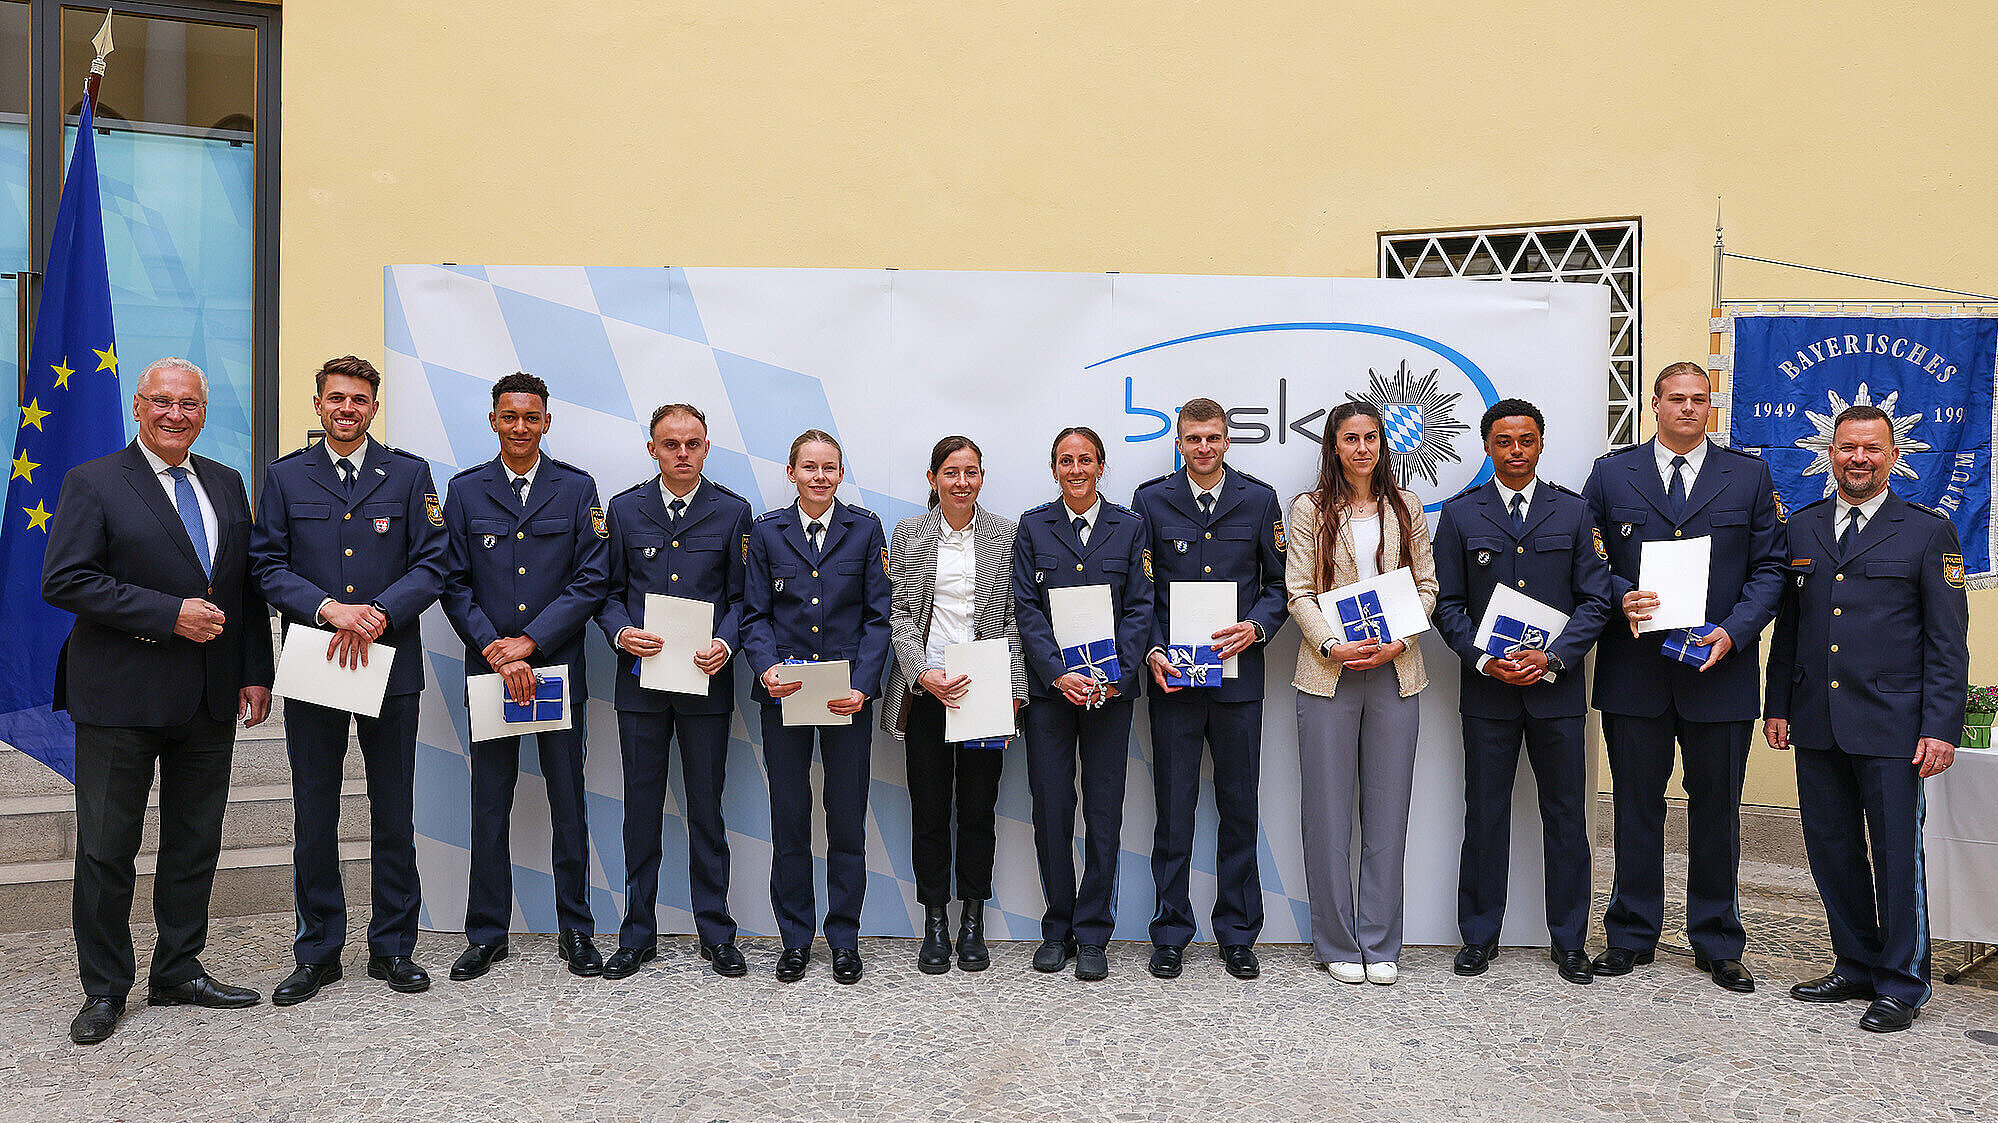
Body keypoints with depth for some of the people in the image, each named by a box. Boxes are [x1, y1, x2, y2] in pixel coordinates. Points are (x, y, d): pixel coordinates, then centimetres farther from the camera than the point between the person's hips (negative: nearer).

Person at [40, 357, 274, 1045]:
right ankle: (105, 989, 18)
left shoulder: (226, 485, 12)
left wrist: (254, 672, 6)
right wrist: (169, 614, -18)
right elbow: (64, 581, -13)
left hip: (210, 703, 5)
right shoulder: (94, 483, -4)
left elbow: (246, 586, 13)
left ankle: (179, 973, 25)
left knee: (196, 845, 12)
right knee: (107, 850, 5)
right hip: (121, 698, -5)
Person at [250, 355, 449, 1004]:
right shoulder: (284, 477, 8)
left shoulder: (410, 475, 6)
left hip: (391, 665, 0)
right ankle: (318, 954, 18)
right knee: (314, 815, 6)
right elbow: (268, 566, 1)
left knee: (394, 812, 6)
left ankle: (392, 948, 18)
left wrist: (375, 615, -16)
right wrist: (329, 610, -16)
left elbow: (431, 565, -1)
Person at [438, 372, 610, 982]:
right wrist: (494, 651, -10)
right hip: (488, 669, 1)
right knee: (489, 806, 6)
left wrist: (528, 641, -11)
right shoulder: (465, 490, 7)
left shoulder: (577, 489, 4)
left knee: (568, 804, 4)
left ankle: (576, 932, 15)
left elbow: (592, 580, -2)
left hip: (559, 667, -1)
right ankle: (486, 934, 17)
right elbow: (454, 583, 3)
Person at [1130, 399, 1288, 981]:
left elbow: (1280, 583, 8)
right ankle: (1170, 936, 15)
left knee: (1240, 808, 7)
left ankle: (1238, 936, 19)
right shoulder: (1151, 501, 4)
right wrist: (1152, 652, -8)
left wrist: (1256, 626, -10)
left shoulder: (1259, 500, 6)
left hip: (1238, 672, 1)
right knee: (1173, 808, 4)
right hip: (1172, 674, -1)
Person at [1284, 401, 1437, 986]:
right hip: (1328, 672, -2)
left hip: (1394, 672, 2)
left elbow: (1426, 584, 9)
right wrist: (1333, 645, -15)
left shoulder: (1406, 508, 11)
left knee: (1388, 811, 5)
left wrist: (1399, 641, -8)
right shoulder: (1310, 508, 4)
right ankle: (1337, 944, 13)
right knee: (1328, 811, 2)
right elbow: (1299, 592, -1)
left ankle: (1380, 944, 15)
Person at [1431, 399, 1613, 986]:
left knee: (1566, 816, 6)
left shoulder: (1574, 513, 6)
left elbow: (1595, 600, 3)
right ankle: (1479, 936, 17)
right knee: (1485, 815, 5)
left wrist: (1552, 658, -11)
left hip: (1557, 688, 1)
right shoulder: (1460, 514, 5)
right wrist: (1485, 660, -11)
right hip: (1486, 690, 0)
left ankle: (1569, 941, 18)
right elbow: (1448, 604, 3)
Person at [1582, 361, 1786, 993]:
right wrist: (1620, 597, -14)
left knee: (1716, 810, 8)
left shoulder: (1749, 476, 7)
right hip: (1634, 671, 0)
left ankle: (1716, 945, 21)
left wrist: (1733, 632, -11)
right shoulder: (1612, 474, 7)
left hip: (1720, 670, 0)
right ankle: (1631, 936, 20)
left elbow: (1770, 568, 4)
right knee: (1637, 806, 8)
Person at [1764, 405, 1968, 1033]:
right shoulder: (1801, 529, 12)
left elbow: (1948, 642, -2)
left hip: (1891, 726, -4)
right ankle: (1856, 967, 26)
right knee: (1830, 851, 10)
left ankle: (1902, 986, 14)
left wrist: (1941, 727, -9)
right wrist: (1777, 705, 10)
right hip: (1816, 724, 4)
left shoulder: (1928, 532, 1)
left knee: (1897, 855, 1)